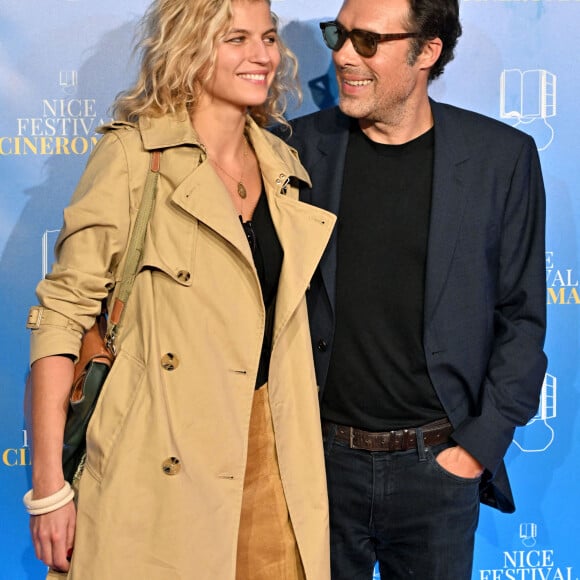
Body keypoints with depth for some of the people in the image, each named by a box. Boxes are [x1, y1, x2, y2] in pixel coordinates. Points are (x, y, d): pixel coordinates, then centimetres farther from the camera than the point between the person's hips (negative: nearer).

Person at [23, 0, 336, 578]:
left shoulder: (284, 166, 8)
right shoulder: (132, 156, -9)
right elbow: (63, 311, -10)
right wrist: (48, 483, -14)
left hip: (269, 458, 5)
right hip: (161, 471, -5)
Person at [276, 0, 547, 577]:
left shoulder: (502, 156, -4)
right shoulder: (301, 146, -1)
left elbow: (522, 317, 0)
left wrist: (480, 447, -4)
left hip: (438, 464, 0)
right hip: (322, 456, 1)